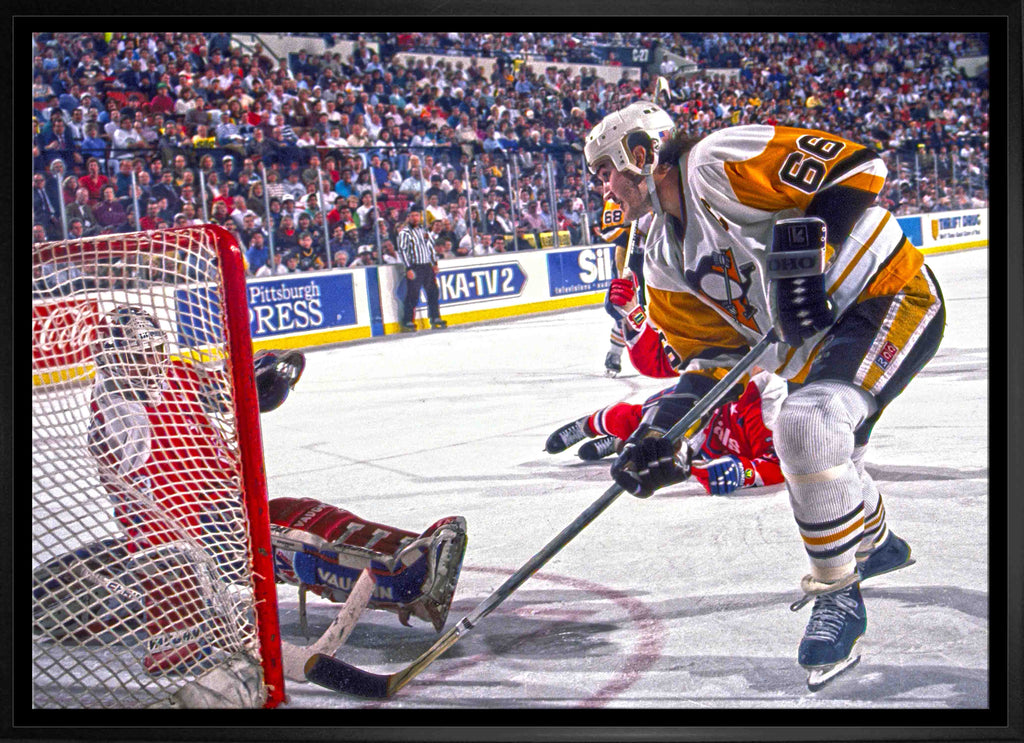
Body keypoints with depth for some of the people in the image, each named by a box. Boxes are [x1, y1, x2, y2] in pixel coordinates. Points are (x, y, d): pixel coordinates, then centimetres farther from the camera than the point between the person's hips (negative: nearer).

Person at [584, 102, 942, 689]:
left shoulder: (718, 163, -18)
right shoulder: (665, 259, 9)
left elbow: (858, 166, -22)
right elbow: (715, 352, 9)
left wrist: (803, 248, -28)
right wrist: (663, 429, -4)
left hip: (892, 295, -10)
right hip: (819, 333, 10)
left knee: (807, 424, -28)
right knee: (814, 448, 13)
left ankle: (840, 592, -9)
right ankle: (873, 541, 40)